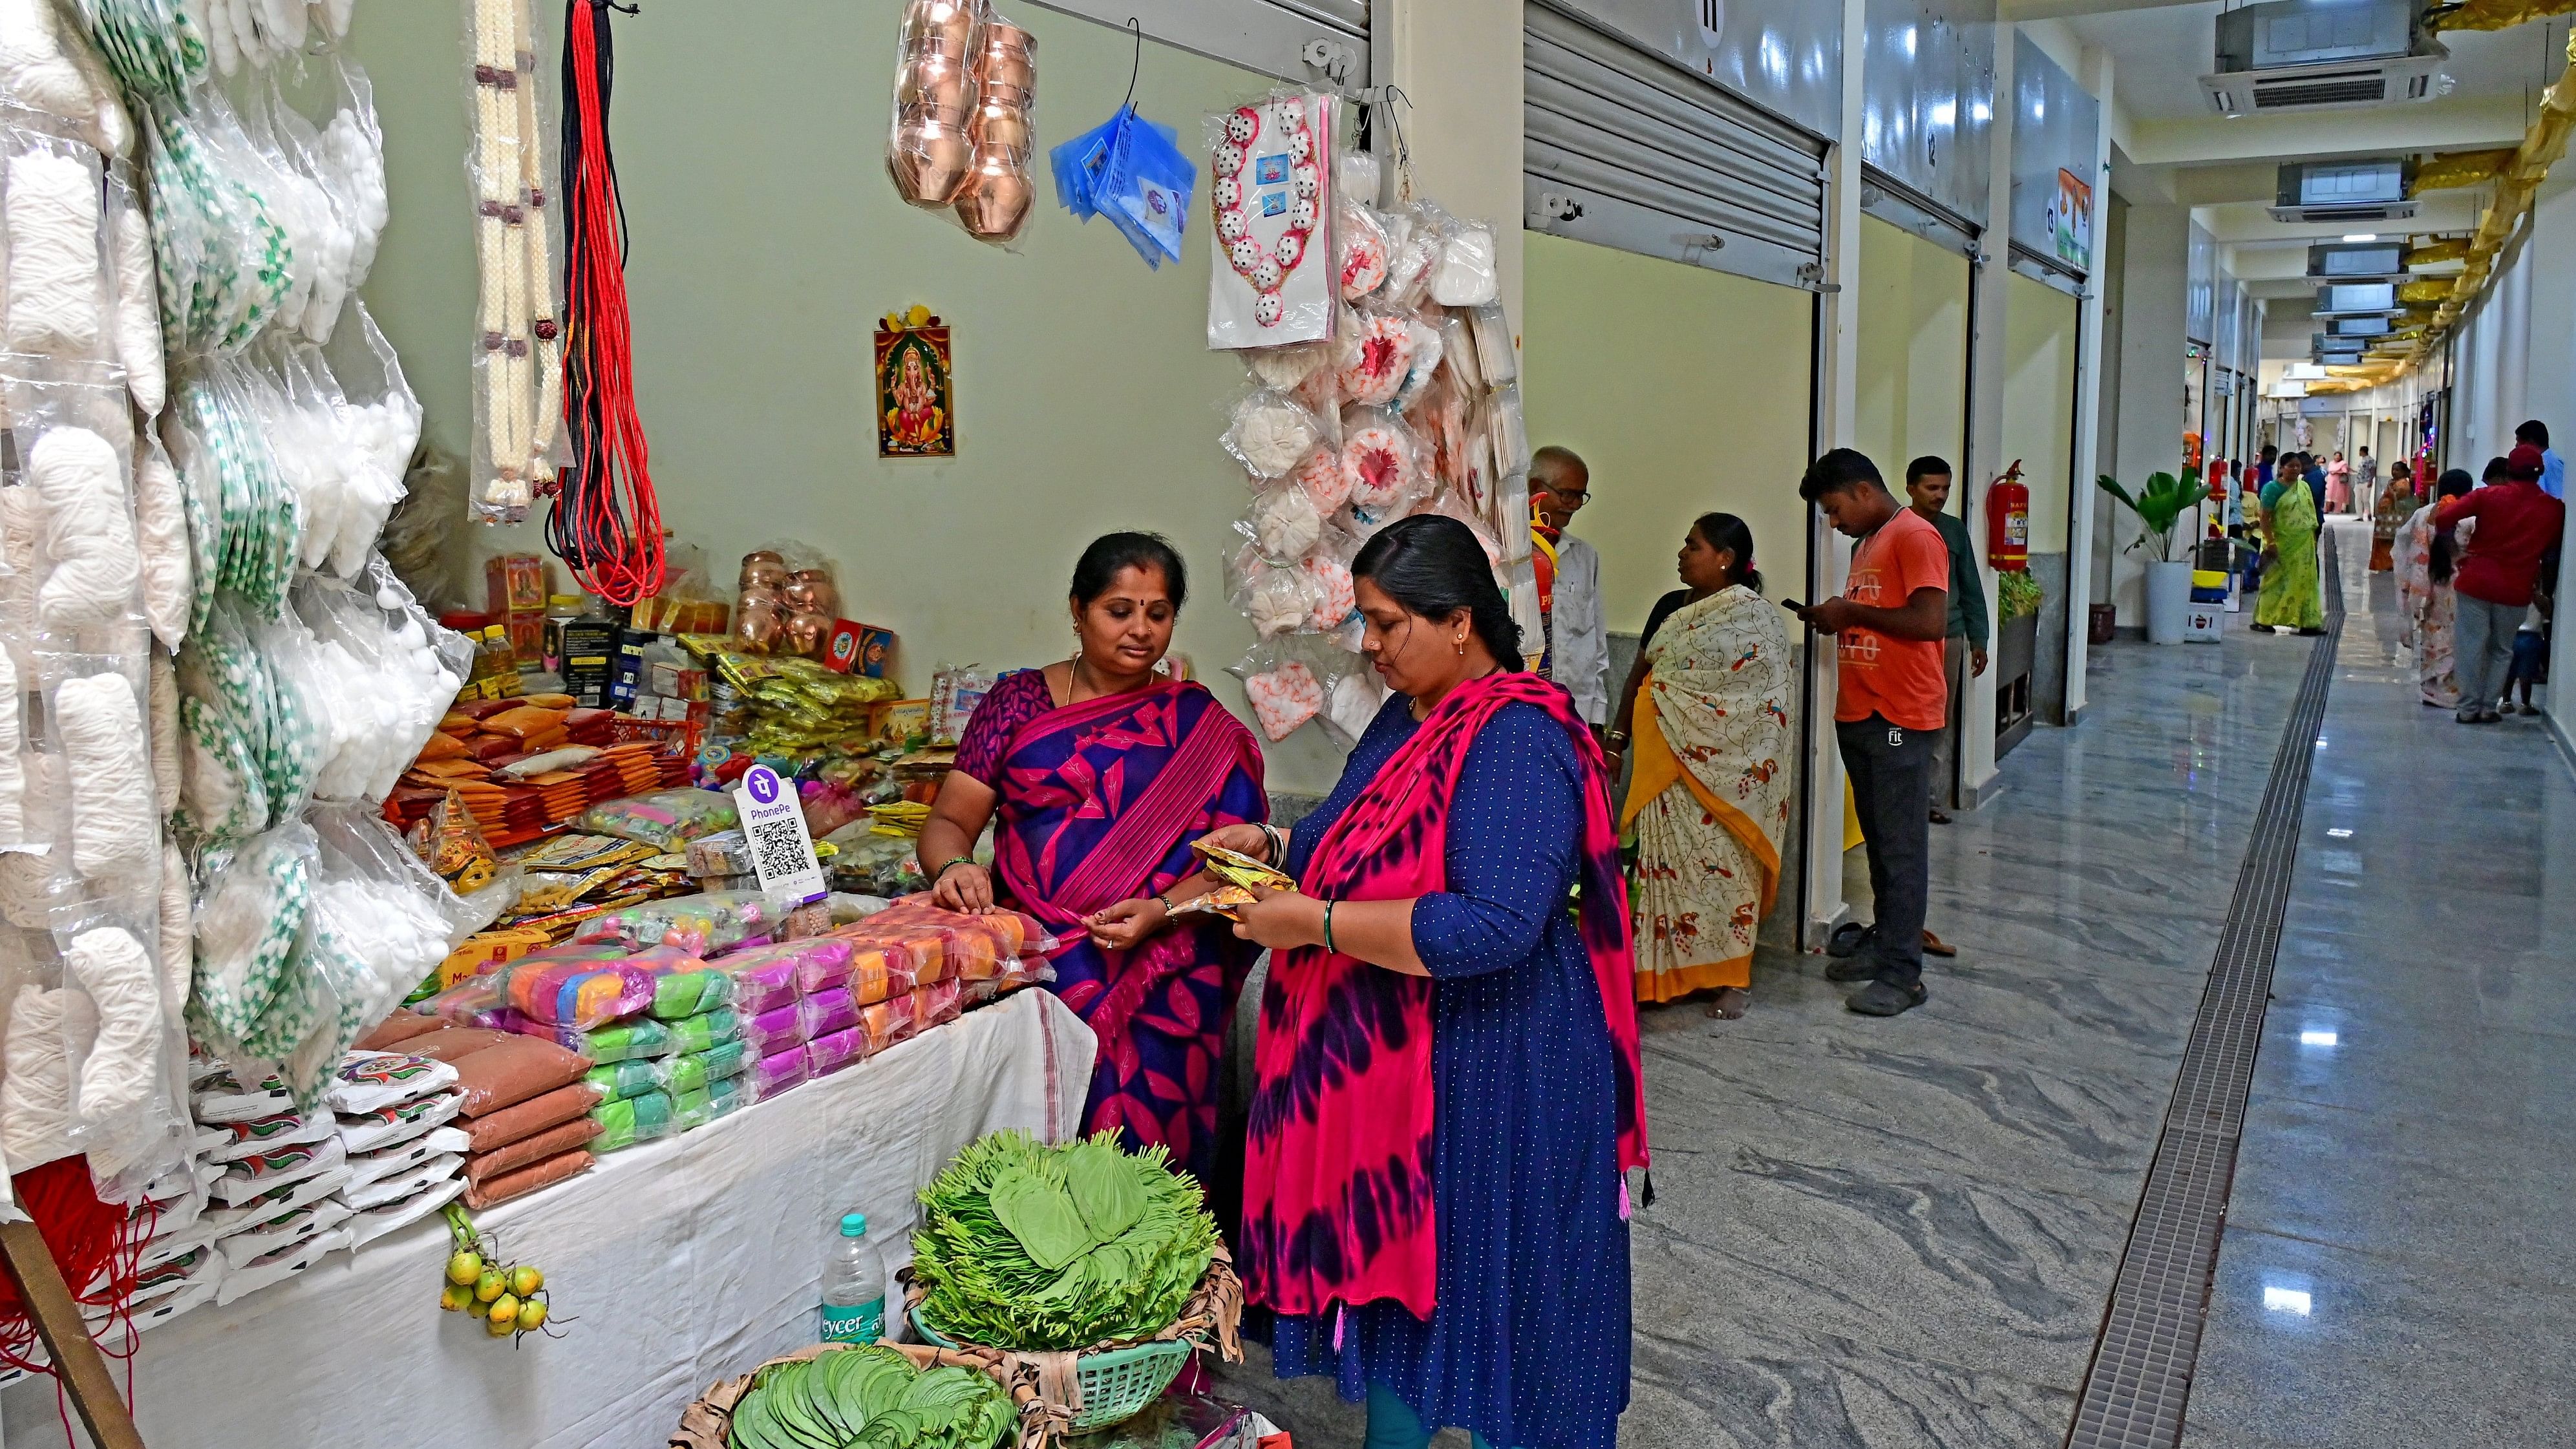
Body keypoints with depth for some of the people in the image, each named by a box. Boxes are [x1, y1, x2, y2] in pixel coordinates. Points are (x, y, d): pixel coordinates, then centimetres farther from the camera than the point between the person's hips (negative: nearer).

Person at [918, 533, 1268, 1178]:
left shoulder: (1201, 728, 8)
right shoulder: (1019, 702, 12)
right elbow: (949, 818, 7)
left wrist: (1162, 911, -14)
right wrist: (954, 866, -15)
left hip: (1158, 985, -1)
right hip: (1029, 968, 1)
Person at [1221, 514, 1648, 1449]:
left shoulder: (1517, 741, -21)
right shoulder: (1405, 717, 9)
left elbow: (1491, 926, -30)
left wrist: (1314, 924, -25)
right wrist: (1276, 848, 4)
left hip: (1486, 1076, -9)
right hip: (1383, 1058, 9)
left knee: (1480, 1291, 7)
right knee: (1388, 1269, 19)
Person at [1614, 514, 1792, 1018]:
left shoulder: (1758, 621, -9)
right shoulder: (1670, 608, 11)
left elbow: (1771, 705, -10)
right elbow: (1639, 677, 16)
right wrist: (1617, 739, 11)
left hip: (1725, 767, -6)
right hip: (1667, 763, 6)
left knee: (1723, 863, 0)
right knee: (1670, 862, 9)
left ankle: (1733, 976, 11)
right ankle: (1677, 970, 19)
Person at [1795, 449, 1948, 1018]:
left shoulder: (1915, 536, -12)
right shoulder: (1869, 543, 18)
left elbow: (1931, 621, -22)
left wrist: (1852, 612, -15)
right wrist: (1836, 618, 6)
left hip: (1900, 720, -9)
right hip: (1858, 715, 9)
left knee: (1901, 846, -4)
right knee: (1878, 841, 15)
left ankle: (1903, 974, 0)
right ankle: (1883, 943, 24)